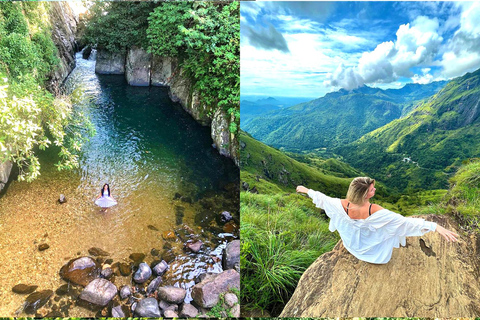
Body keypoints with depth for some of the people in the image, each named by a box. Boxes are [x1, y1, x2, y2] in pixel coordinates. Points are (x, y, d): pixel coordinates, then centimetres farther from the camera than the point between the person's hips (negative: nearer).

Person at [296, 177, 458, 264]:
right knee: (392, 227, 25)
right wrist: (435, 226, -41)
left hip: (350, 244, 3)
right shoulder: (374, 211, -39)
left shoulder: (343, 205, -29)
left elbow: (322, 199, -13)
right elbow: (405, 222, -41)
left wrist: (307, 190, 3)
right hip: (370, 248, -3)